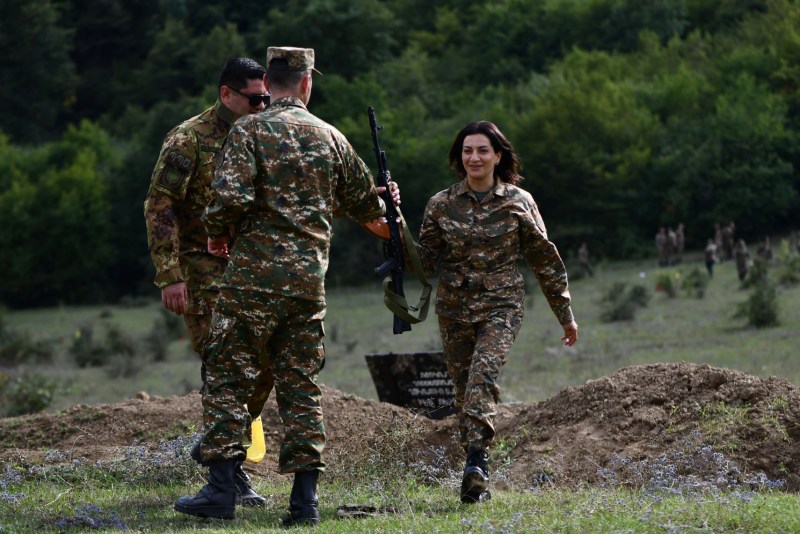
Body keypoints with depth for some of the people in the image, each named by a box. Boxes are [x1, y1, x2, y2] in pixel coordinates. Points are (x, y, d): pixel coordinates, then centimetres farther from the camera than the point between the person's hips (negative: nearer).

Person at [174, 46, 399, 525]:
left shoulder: (251, 129, -5)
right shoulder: (331, 138, 10)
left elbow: (232, 197, -17)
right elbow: (366, 205, 22)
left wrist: (217, 232, 4)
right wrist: (384, 203, 46)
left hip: (256, 271, -4)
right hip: (310, 276, 4)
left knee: (230, 376, 1)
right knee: (301, 384, 8)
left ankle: (221, 489, -5)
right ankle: (305, 499, 4)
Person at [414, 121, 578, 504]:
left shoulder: (518, 203, 0)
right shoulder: (441, 205, 4)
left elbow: (544, 259, 6)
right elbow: (425, 262, 5)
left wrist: (565, 313, 9)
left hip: (501, 306, -3)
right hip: (454, 310, 3)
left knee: (483, 374, -25)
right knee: (465, 390, 5)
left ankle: (476, 462, -37)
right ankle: (478, 483, 12)